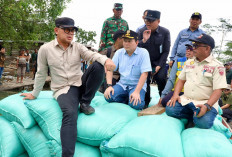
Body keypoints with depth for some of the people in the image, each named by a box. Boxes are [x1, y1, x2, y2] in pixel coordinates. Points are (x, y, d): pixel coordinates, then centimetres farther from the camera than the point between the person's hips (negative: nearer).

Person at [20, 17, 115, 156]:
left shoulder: (78, 47, 7)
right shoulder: (45, 49, 2)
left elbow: (92, 55, -12)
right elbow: (41, 74, 11)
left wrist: (106, 60, -34)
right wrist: (34, 94, 17)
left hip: (81, 85, 4)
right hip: (63, 90, -3)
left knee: (98, 66, -21)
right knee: (70, 113, -34)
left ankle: (85, 103, -8)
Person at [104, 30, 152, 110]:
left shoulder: (143, 53, -7)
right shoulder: (119, 52, 5)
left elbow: (144, 74, -14)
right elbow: (110, 69, 3)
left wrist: (136, 92, -23)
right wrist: (109, 86, -13)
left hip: (137, 85, -3)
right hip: (122, 84, 4)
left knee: (136, 104, -30)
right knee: (108, 97, -23)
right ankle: (127, 99, 2)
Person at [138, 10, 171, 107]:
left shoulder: (165, 32, -8)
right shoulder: (142, 31, -3)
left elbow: (166, 51, -5)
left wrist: (159, 66, -11)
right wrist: (143, 40, -24)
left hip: (159, 62, -1)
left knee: (161, 78, -19)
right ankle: (146, 102, 7)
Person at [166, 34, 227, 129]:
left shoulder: (217, 66, -5)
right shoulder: (189, 62, 14)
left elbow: (218, 90, -12)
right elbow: (181, 80, 17)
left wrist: (207, 106, -28)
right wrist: (175, 95, -2)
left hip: (206, 102, -4)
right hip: (185, 100, 5)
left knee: (203, 122, -32)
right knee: (169, 109, -22)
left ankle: (196, 118, 3)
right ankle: (193, 117, 1)